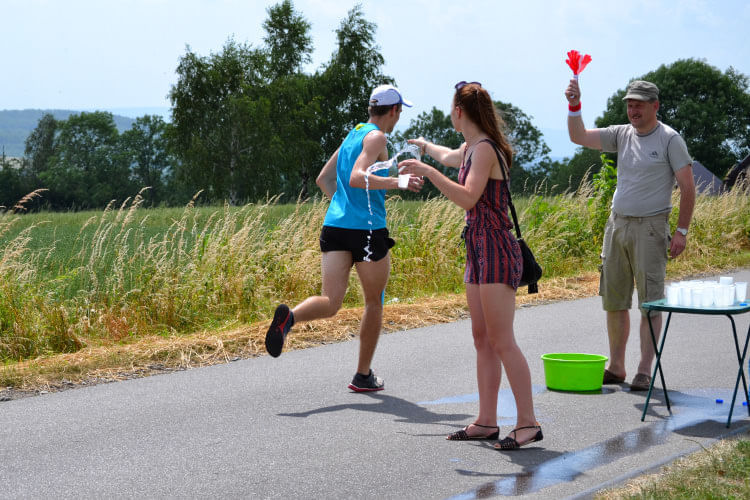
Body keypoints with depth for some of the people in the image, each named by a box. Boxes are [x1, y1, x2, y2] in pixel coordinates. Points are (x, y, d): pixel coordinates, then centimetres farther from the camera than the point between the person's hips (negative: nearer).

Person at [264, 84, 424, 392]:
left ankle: (289, 317, -34)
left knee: (330, 303, -3)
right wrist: (397, 183, -24)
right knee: (374, 303, 11)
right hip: (367, 229, -6)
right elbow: (356, 178, -20)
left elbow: (323, 179, 26)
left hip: (334, 226, 6)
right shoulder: (376, 136, -5)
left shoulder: (352, 135, 20)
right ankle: (363, 376, 18)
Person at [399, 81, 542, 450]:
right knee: (483, 339, 9)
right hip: (479, 250, 10)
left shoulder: (485, 149, -13)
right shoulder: (471, 148, 16)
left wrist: (428, 172, -25)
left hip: (496, 250, -10)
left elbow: (468, 198, -25)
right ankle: (487, 422, 12)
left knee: (502, 341, -11)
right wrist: (425, 146, 60)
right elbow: (450, 157, 41)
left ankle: (528, 423, -9)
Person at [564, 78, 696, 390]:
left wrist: (682, 231, -10)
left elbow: (687, 188, -5)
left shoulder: (670, 139, -4)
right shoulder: (622, 135, 10)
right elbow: (579, 137, 6)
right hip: (617, 224, 6)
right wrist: (574, 107, -9)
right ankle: (616, 368, 17)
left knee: (651, 302, -5)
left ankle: (644, 372, -2)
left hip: (650, 227, -6)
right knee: (614, 301, 8)